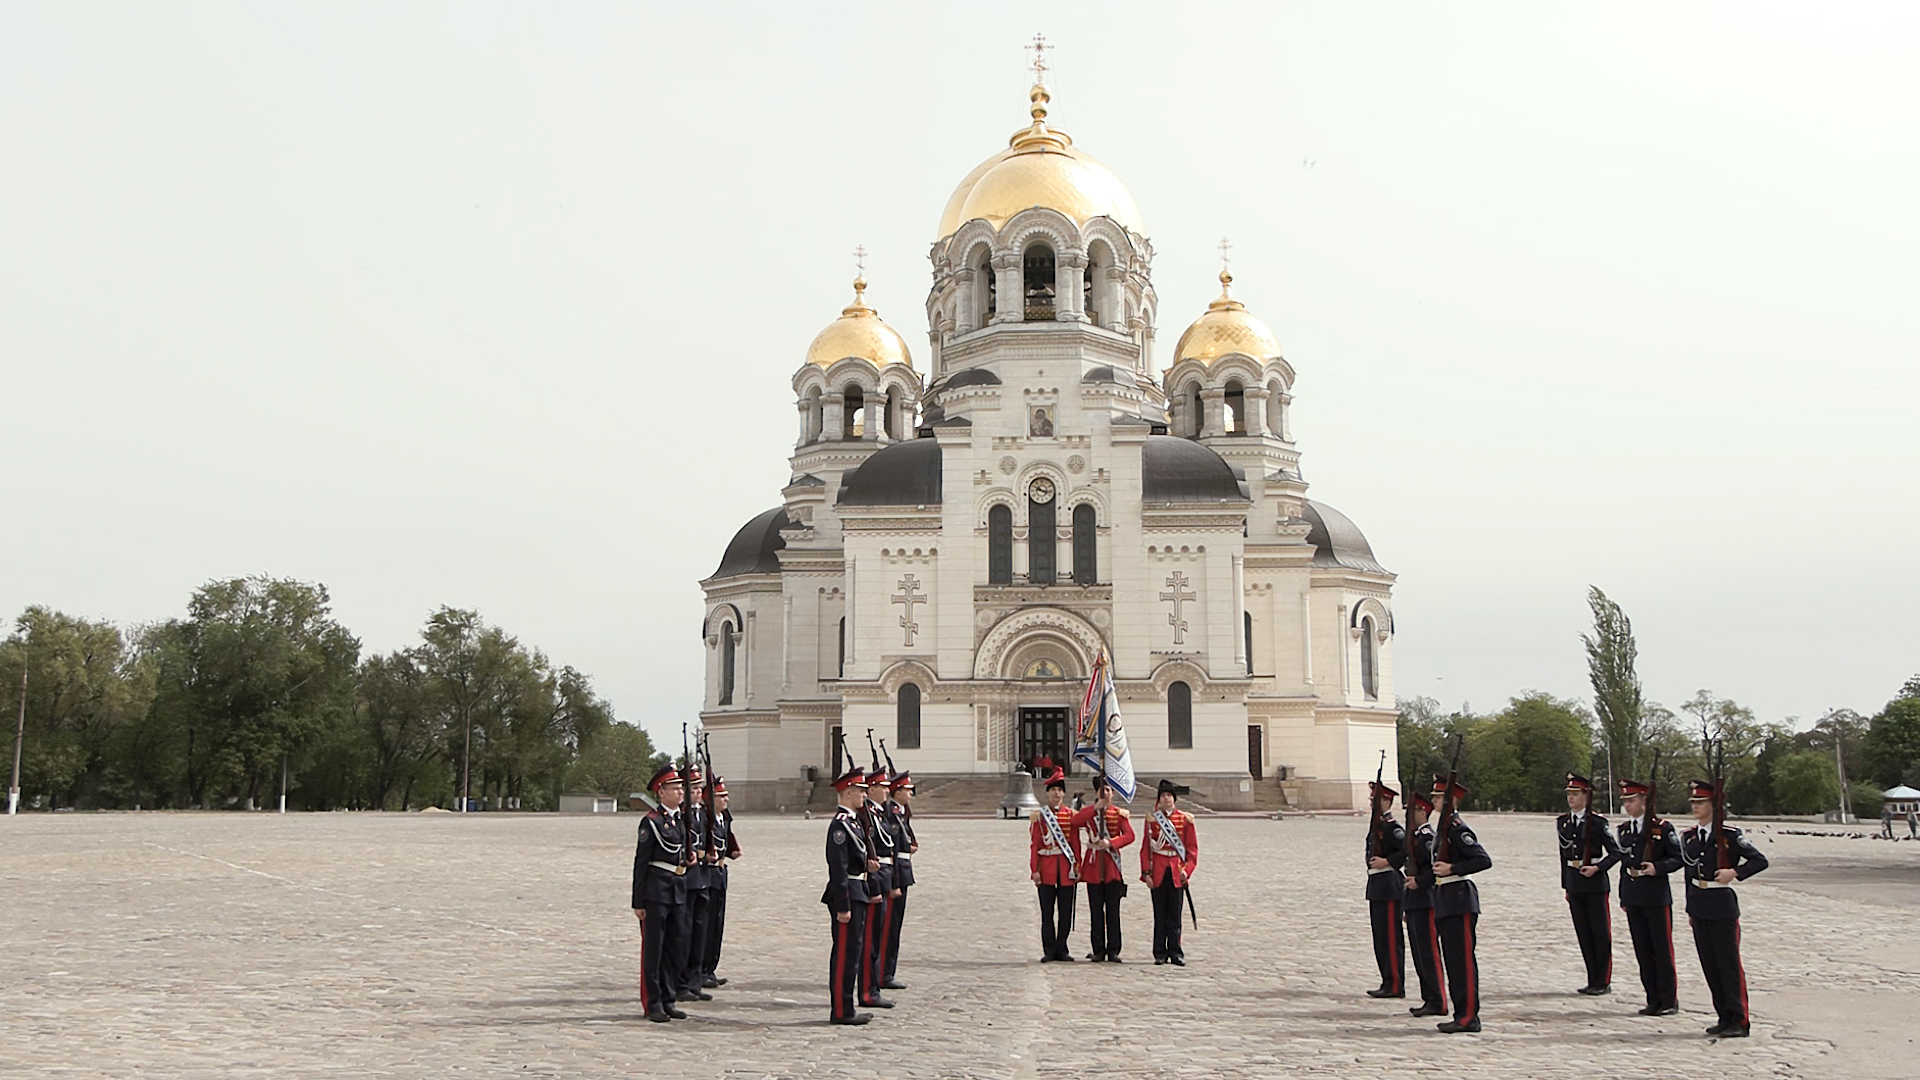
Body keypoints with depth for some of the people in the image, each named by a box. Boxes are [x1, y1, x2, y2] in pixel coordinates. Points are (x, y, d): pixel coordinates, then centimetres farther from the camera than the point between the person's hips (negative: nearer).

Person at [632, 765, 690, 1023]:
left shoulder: (683, 818, 12)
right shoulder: (651, 821, -10)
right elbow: (641, 862, -10)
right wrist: (638, 902, -11)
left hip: (679, 889, 7)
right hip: (656, 889, -7)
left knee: (677, 947, 10)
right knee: (653, 947, 1)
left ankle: (667, 1001, 20)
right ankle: (653, 1004, 9)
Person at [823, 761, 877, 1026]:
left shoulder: (854, 821, 14)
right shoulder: (840, 824, -17)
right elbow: (838, 868, -20)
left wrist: (866, 864, 5)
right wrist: (842, 906, -21)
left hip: (857, 894, 10)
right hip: (848, 895, -10)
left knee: (854, 950, 14)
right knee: (846, 952, -4)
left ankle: (845, 1007, 22)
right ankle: (841, 1011, 2)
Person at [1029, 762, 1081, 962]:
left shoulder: (1071, 814, 7)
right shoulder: (1039, 815, 2)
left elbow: (1075, 842, 8)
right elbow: (1034, 844, 0)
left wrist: (1077, 867, 2)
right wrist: (1034, 869, -6)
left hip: (1066, 867, 2)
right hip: (1046, 867, -2)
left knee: (1065, 911, 5)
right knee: (1047, 911, 1)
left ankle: (1061, 949, 14)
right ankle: (1049, 950, 8)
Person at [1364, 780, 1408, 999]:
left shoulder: (1392, 827, -14)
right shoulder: (1376, 825, 15)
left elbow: (1410, 850, -23)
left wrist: (1387, 862, -20)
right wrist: (1370, 859, 9)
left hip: (1389, 886, -10)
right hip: (1377, 886, 10)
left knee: (1391, 937, -5)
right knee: (1380, 937, 13)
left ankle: (1395, 985, 1)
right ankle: (1388, 982, 20)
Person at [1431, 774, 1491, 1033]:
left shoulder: (1458, 828, -15)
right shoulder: (1441, 827, 15)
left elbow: (1484, 860, -21)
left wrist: (1452, 869, -22)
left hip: (1460, 901, -10)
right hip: (1446, 902, 10)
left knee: (1463, 959, -6)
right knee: (1452, 960, 12)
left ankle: (1469, 1017, -1)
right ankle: (1462, 1014, 18)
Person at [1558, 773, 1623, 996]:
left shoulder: (1597, 822, -7)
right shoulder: (1563, 822, 9)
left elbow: (1615, 852, -5)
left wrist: (1597, 868, -19)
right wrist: (1566, 886, 15)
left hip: (1595, 883, -5)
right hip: (1574, 883, 5)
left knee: (1600, 933, 0)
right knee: (1583, 934, 9)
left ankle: (1603, 982, 8)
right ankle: (1593, 980, 17)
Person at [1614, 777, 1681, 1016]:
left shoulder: (1662, 828, -6)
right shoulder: (1624, 829, 11)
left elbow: (1678, 857, -4)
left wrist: (1657, 867, -21)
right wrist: (1623, 897, 15)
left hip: (1657, 897, -5)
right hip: (1633, 898, 5)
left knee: (1662, 950, 0)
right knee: (1642, 951, 8)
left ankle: (1669, 1001, 10)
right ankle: (1653, 1000, 16)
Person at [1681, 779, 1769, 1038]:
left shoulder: (1730, 835, -7)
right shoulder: (1688, 837, 10)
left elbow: (1760, 860, -6)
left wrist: (1734, 872, -20)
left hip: (1722, 904, -6)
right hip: (1699, 907, 6)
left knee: (1729, 964, -3)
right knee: (1709, 965, 9)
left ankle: (1739, 1021, 4)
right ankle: (1725, 1018, 18)